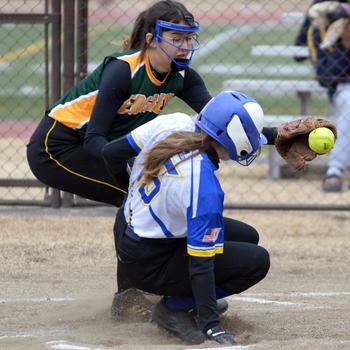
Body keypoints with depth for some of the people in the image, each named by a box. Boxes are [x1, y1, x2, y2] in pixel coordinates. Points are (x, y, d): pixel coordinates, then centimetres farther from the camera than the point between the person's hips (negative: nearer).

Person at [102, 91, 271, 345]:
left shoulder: (174, 123, -13)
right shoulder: (204, 186, -31)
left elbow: (111, 153, 2)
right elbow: (200, 264, -30)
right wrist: (212, 328, -28)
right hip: (148, 267, -9)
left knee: (247, 237, 14)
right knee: (257, 261, -11)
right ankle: (173, 307, -4)